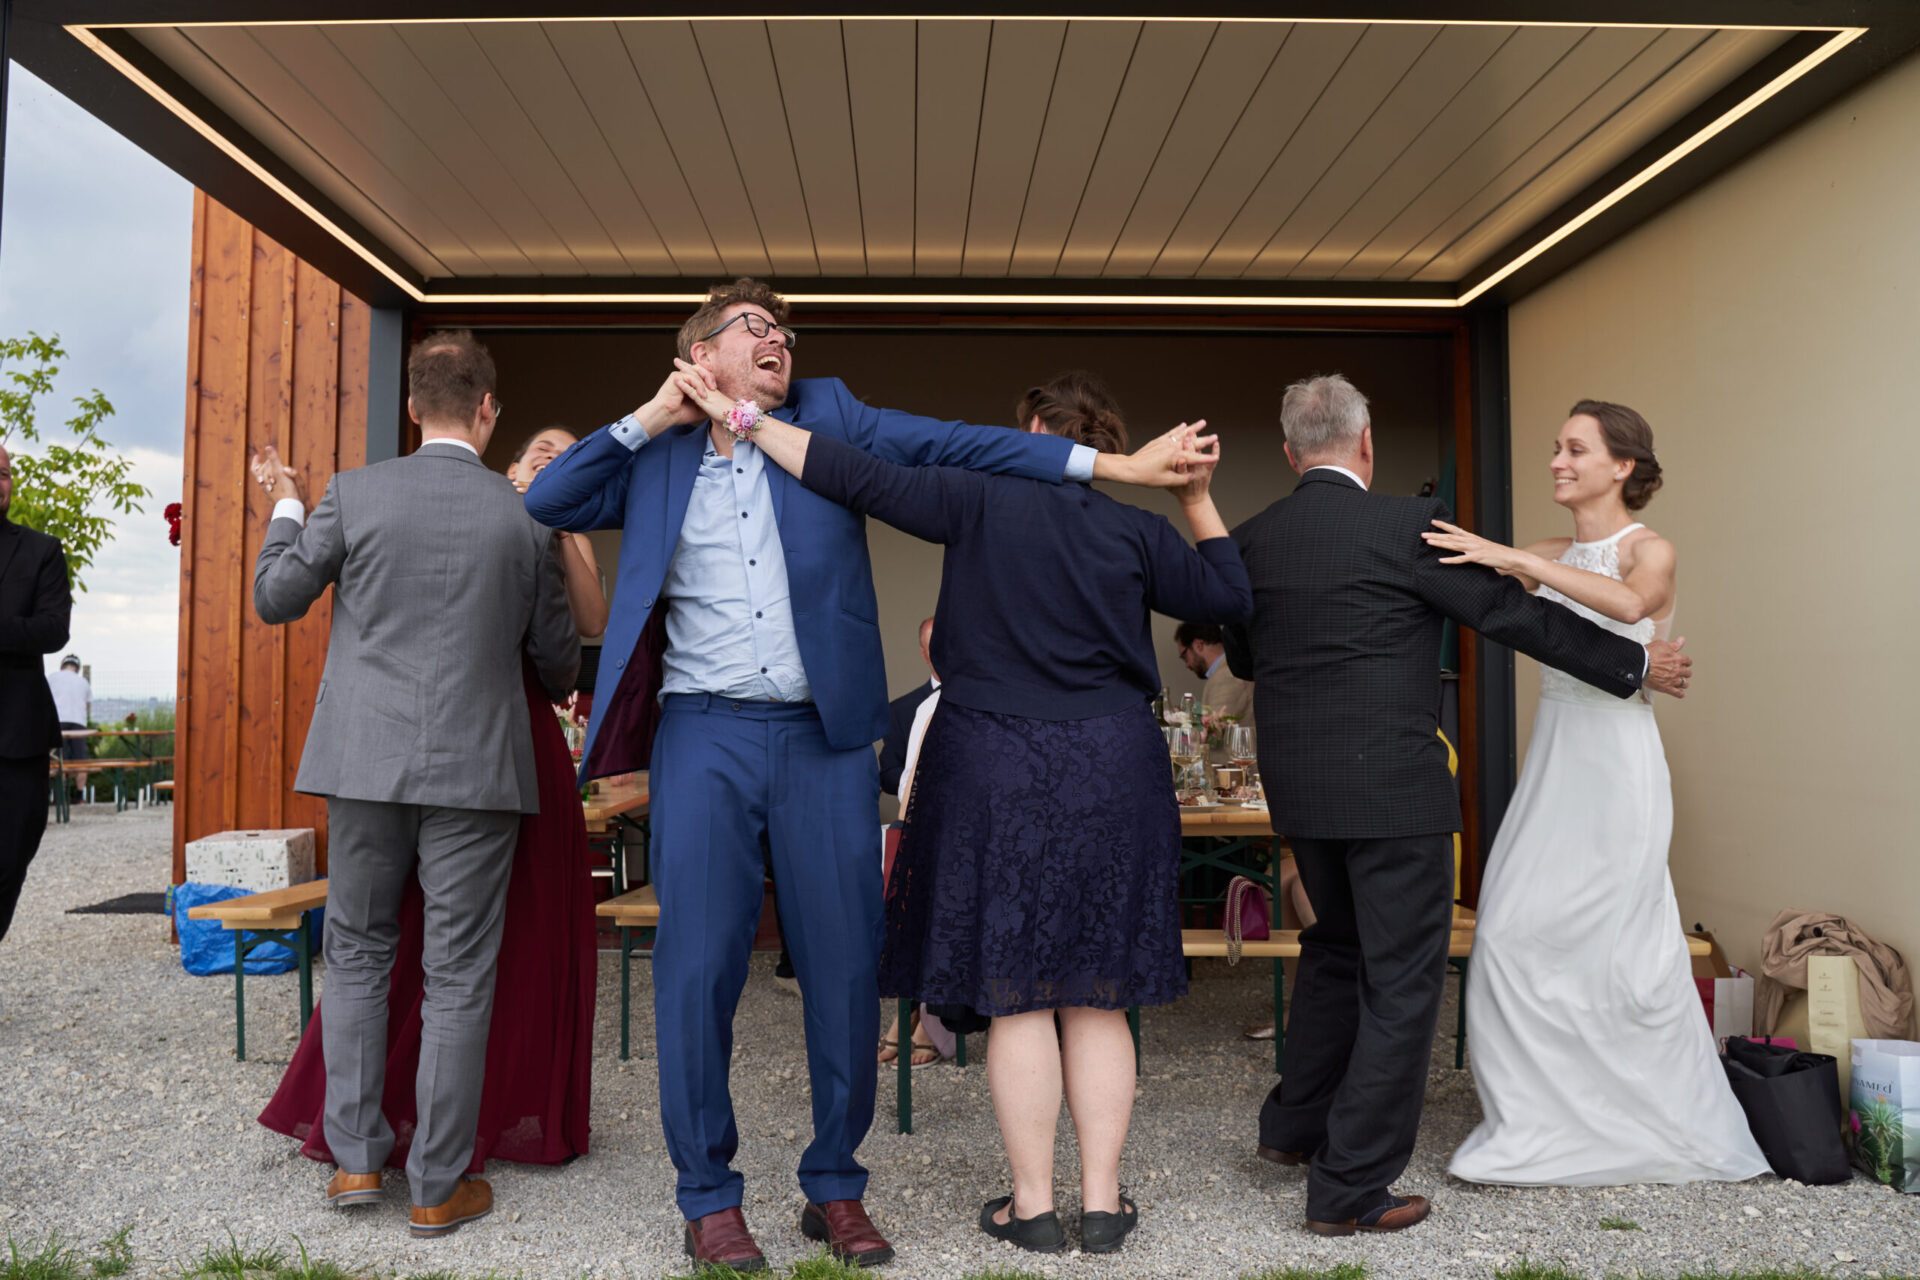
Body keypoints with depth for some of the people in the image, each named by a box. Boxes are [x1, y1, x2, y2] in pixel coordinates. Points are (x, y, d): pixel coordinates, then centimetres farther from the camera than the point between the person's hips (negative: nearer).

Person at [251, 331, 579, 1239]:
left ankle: (355, 1156, 22)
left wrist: (284, 508, 24)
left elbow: (275, 599, 9)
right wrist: (559, 692, 30)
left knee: (357, 955, 18)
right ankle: (439, 1187, 15)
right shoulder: (526, 519, -3)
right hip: (477, 770, -1)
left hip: (367, 763, 1)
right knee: (457, 978, 6)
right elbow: (557, 660, 6)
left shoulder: (352, 495, -3)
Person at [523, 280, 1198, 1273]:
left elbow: (957, 444, 5)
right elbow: (545, 502, 7)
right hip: (705, 738, 0)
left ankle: (835, 1187, 23)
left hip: (825, 738, 1)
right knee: (698, 966, 1)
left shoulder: (829, 419, 11)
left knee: (845, 967, 5)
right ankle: (708, 1198, 18)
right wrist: (651, 418, 2)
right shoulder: (656, 456, 13)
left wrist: (1108, 465, -1)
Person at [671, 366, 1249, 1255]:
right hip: (1111, 772, 3)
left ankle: (1033, 1206, 14)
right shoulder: (1133, 530, 3)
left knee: (1016, 996, 6)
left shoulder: (981, 500, -3)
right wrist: (1197, 500, 16)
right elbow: (1229, 599, 11)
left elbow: (858, 478, -8)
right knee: (1097, 996, 10)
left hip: (996, 769, -2)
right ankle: (1101, 1203, 16)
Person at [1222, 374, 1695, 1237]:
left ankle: (1294, 1124, 33)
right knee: (1402, 980, 6)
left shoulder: (1251, 541, 3)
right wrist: (1637, 666, 8)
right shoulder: (1408, 525, -12)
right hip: (1392, 786, -6)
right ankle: (1349, 1189, 11)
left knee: (1338, 946, 25)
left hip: (1298, 786, 6)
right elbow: (1515, 614, -5)